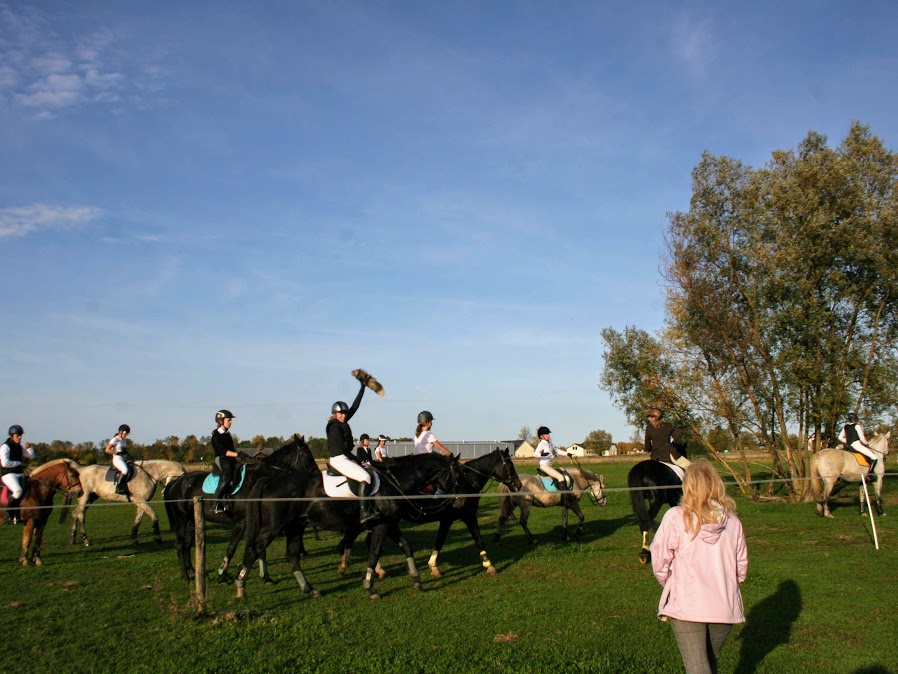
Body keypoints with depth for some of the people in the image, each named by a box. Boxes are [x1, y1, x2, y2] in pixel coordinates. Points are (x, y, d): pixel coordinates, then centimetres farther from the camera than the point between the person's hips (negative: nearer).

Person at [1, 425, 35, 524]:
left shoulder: (20, 446, 13)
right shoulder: (5, 447, -8)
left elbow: (31, 456, 19)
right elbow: (5, 463, -18)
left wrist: (28, 448, 0)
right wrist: (18, 463, -6)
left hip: (20, 474, 8)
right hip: (8, 474, -8)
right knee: (18, 490, -32)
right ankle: (9, 513, -13)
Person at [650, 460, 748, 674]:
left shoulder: (676, 517, -11)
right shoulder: (732, 520, 0)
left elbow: (660, 561, -6)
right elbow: (741, 566, 8)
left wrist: (669, 583, 14)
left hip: (686, 604, -4)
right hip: (725, 606, 4)